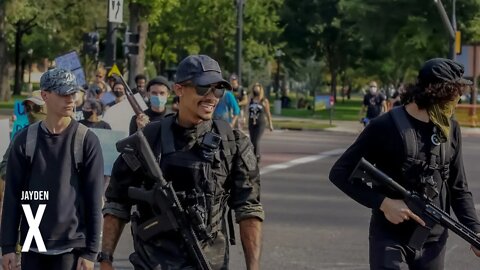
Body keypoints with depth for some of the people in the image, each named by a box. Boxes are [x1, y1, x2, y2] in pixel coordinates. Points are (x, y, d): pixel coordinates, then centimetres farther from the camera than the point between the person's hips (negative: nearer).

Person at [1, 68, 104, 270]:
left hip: (71, 248, -2)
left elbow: (94, 200, -3)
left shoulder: (86, 141, -3)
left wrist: (90, 251, -7)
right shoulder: (25, 140, 3)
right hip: (32, 246, 3)